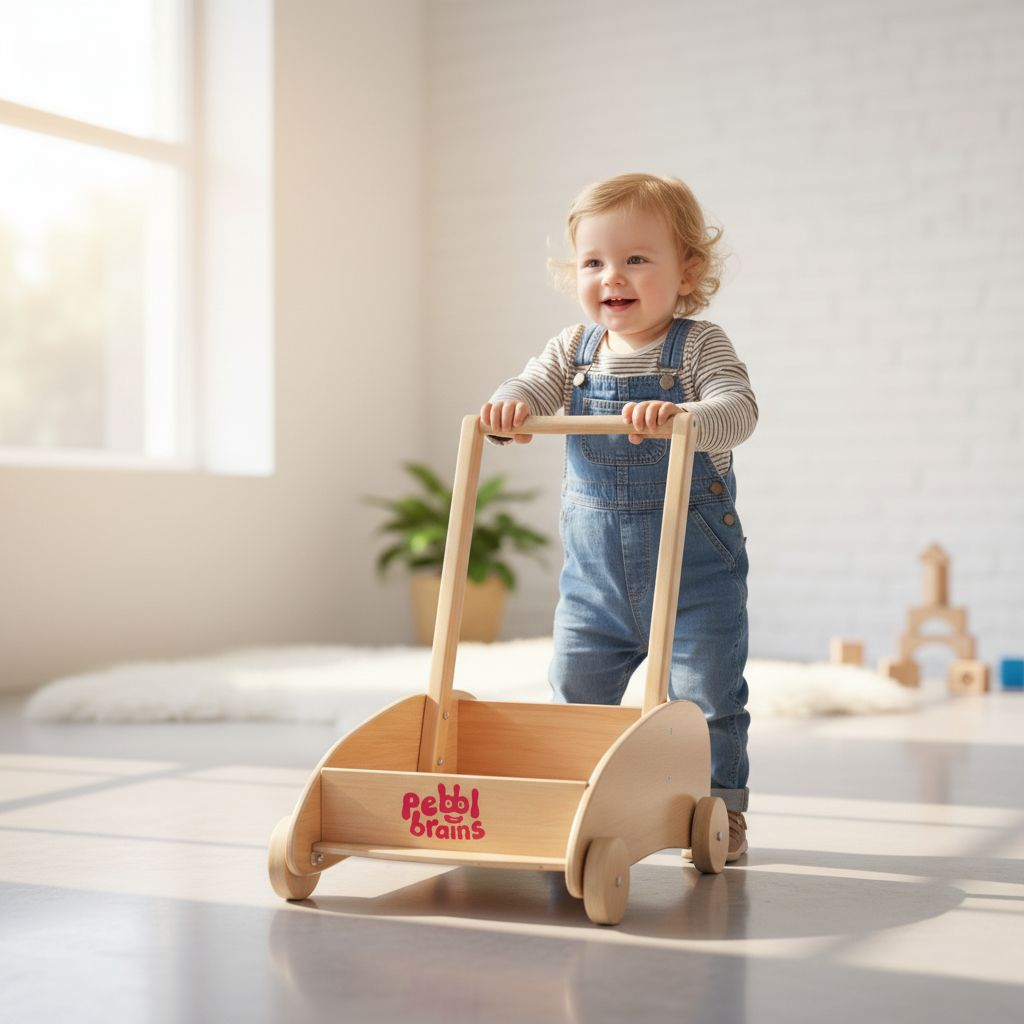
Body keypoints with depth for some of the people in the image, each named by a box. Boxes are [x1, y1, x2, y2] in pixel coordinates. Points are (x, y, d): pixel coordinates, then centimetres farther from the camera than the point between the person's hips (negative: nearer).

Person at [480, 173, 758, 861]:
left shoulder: (700, 345, -10)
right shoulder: (575, 349, 3)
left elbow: (738, 409, -23)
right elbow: (533, 390, -8)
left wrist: (680, 415, -43)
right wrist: (510, 407, -32)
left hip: (694, 557, -4)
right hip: (595, 564, 4)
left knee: (706, 695, 2)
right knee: (576, 689, 10)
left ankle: (722, 807, 20)